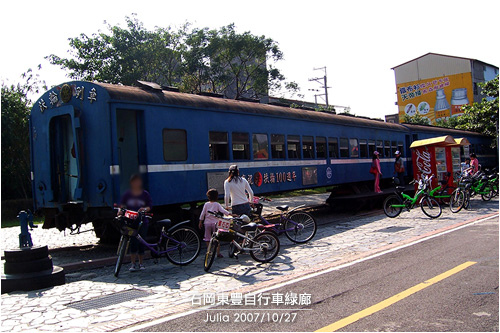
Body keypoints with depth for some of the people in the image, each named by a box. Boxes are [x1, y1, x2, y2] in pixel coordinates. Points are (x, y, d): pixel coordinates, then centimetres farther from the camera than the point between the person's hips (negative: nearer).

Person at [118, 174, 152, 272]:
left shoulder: (145, 194, 3)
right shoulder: (127, 194, 5)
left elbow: (149, 206, 0)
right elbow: (122, 205, 0)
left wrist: (145, 209, -20)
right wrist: (121, 210, -20)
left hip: (142, 222, 0)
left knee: (141, 243, 4)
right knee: (133, 242, -7)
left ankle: (141, 263, 18)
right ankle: (133, 264, 2)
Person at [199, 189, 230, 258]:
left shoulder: (206, 204, 4)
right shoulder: (217, 204, -2)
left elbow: (202, 214, 5)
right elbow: (223, 211, -12)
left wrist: (200, 222, 12)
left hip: (207, 223, 2)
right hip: (215, 222, -2)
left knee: (208, 239, 9)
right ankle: (218, 253, 2)